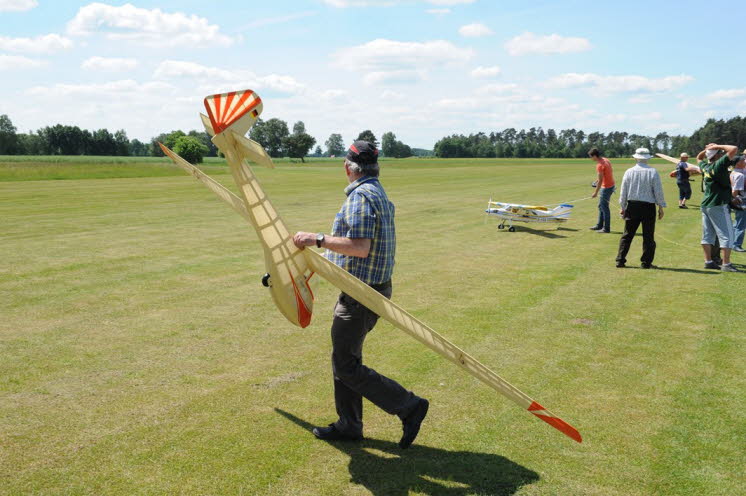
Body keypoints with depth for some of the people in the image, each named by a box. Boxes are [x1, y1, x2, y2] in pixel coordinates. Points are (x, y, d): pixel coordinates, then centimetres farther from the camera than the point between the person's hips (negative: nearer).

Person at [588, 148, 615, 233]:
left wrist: (596, 193, -14)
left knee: (604, 208, -2)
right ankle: (599, 225, 27)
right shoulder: (606, 160, 6)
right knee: (601, 206, 18)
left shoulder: (600, 165, -22)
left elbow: (600, 180, -20)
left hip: (606, 188, -10)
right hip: (610, 185, 10)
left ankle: (606, 228, 3)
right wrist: (598, 179, 21)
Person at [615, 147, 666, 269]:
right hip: (648, 207, -2)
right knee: (648, 236, 5)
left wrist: (623, 207, 14)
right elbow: (658, 191, -4)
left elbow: (623, 192, 4)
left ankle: (620, 260, 7)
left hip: (632, 205, 2)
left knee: (627, 235, 9)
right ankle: (646, 262, 7)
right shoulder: (653, 172, -6)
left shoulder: (629, 172, 0)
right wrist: (661, 207, 5)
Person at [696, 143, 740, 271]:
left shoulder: (705, 166, 7)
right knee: (727, 236, -4)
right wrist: (717, 146, -10)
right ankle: (726, 265, -6)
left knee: (708, 235, 11)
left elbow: (699, 158, 30)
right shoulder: (719, 165, -15)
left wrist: (706, 149, 15)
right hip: (718, 205, -8)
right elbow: (734, 149, -22)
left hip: (705, 205, 8)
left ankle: (708, 262, 15)